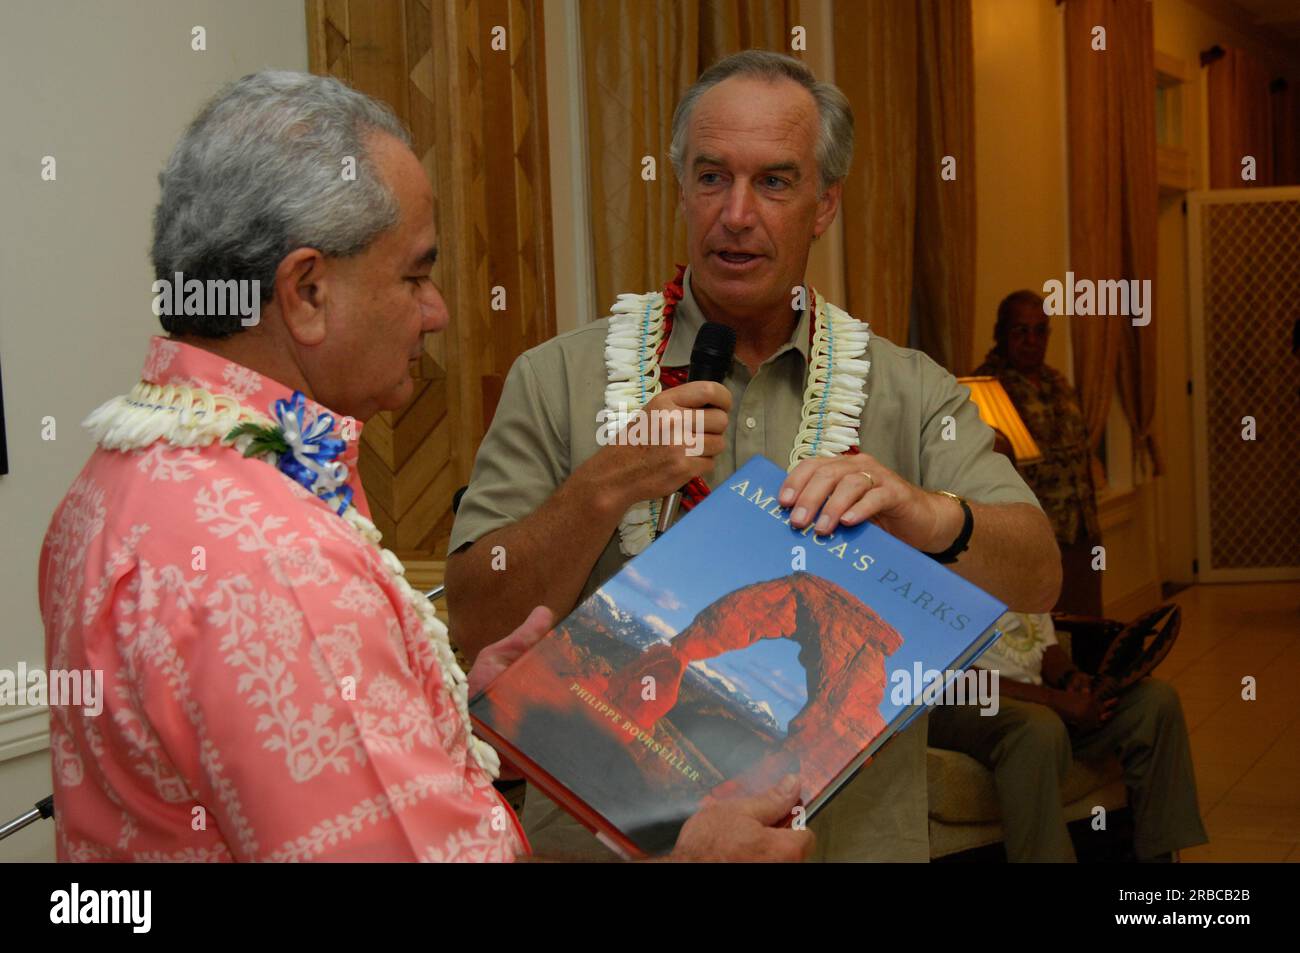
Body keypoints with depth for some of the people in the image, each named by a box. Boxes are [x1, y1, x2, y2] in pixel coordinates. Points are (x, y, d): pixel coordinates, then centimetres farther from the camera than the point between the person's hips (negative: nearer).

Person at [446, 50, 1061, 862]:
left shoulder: (910, 392, -1)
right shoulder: (559, 382, -5)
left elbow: (1037, 580, -11)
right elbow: (479, 626, -9)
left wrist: (930, 517, -31)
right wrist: (604, 487, -23)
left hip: (853, 834, 2)